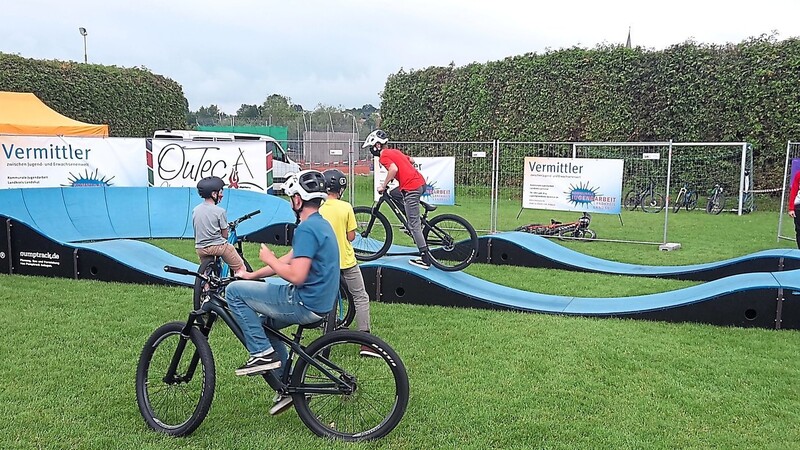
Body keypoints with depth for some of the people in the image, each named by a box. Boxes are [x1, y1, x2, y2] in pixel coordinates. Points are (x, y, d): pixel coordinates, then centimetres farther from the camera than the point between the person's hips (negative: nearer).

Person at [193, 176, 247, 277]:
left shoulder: (195, 210, 5)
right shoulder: (219, 211, -12)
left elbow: (196, 232, 11)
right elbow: (225, 235, -5)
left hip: (200, 249, 6)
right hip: (218, 246, -6)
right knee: (241, 269, 7)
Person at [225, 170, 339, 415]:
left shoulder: (306, 229, -19)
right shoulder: (321, 224, 14)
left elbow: (297, 276, -26)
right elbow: (290, 260, 21)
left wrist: (269, 259, -9)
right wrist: (252, 275, 22)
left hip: (304, 304, -10)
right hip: (319, 302, 10)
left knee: (234, 291, -3)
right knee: (263, 321, 29)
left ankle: (262, 353, -2)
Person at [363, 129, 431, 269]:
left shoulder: (383, 156, -4)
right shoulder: (394, 151, 21)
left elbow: (394, 169, -22)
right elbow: (411, 161, 31)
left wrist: (383, 186, -11)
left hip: (411, 188, -9)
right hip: (421, 183, 9)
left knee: (414, 225, -3)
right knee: (393, 194, 30)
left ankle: (425, 259, 0)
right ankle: (413, 224, 22)